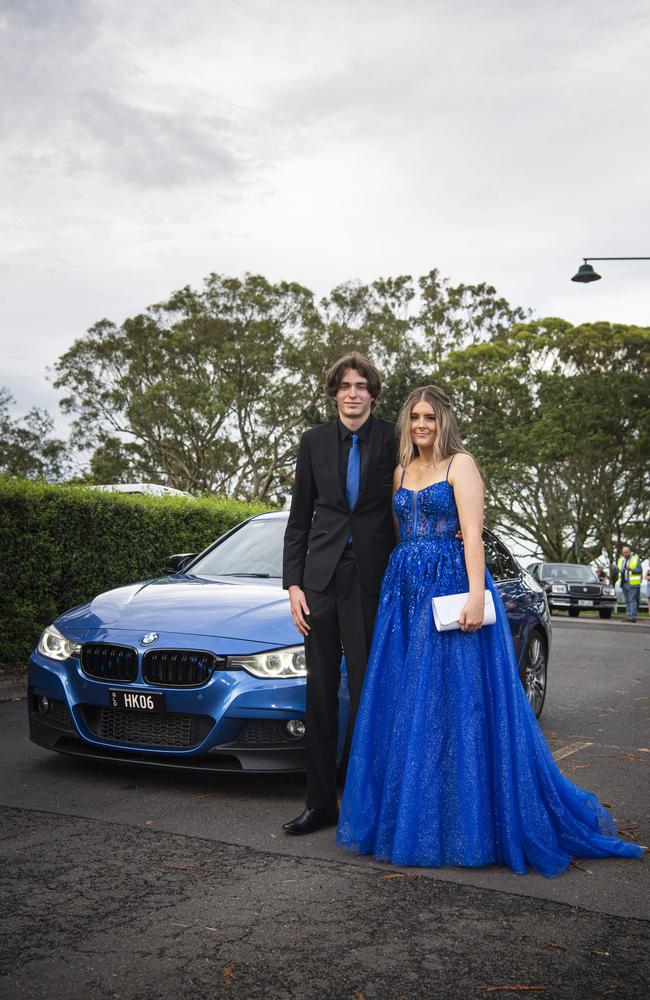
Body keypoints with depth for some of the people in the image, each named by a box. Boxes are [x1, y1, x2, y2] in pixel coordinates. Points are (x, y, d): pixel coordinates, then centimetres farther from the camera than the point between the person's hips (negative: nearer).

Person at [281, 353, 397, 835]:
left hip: (372, 579, -3)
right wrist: (293, 584, 2)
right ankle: (321, 802, 17)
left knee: (367, 692, 4)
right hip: (322, 577, 3)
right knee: (321, 692, 8)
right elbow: (299, 519, 9)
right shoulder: (315, 441, 7)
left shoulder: (393, 439, 0)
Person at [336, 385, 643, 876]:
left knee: (457, 699, -5)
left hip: (450, 587, -7)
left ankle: (465, 824, 5)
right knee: (405, 705, 6)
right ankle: (410, 816, 17)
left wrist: (476, 595, -21)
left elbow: (472, 533, -12)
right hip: (405, 592, 7)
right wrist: (392, 589, 11)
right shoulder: (401, 472, 17)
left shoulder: (460, 464, -2)